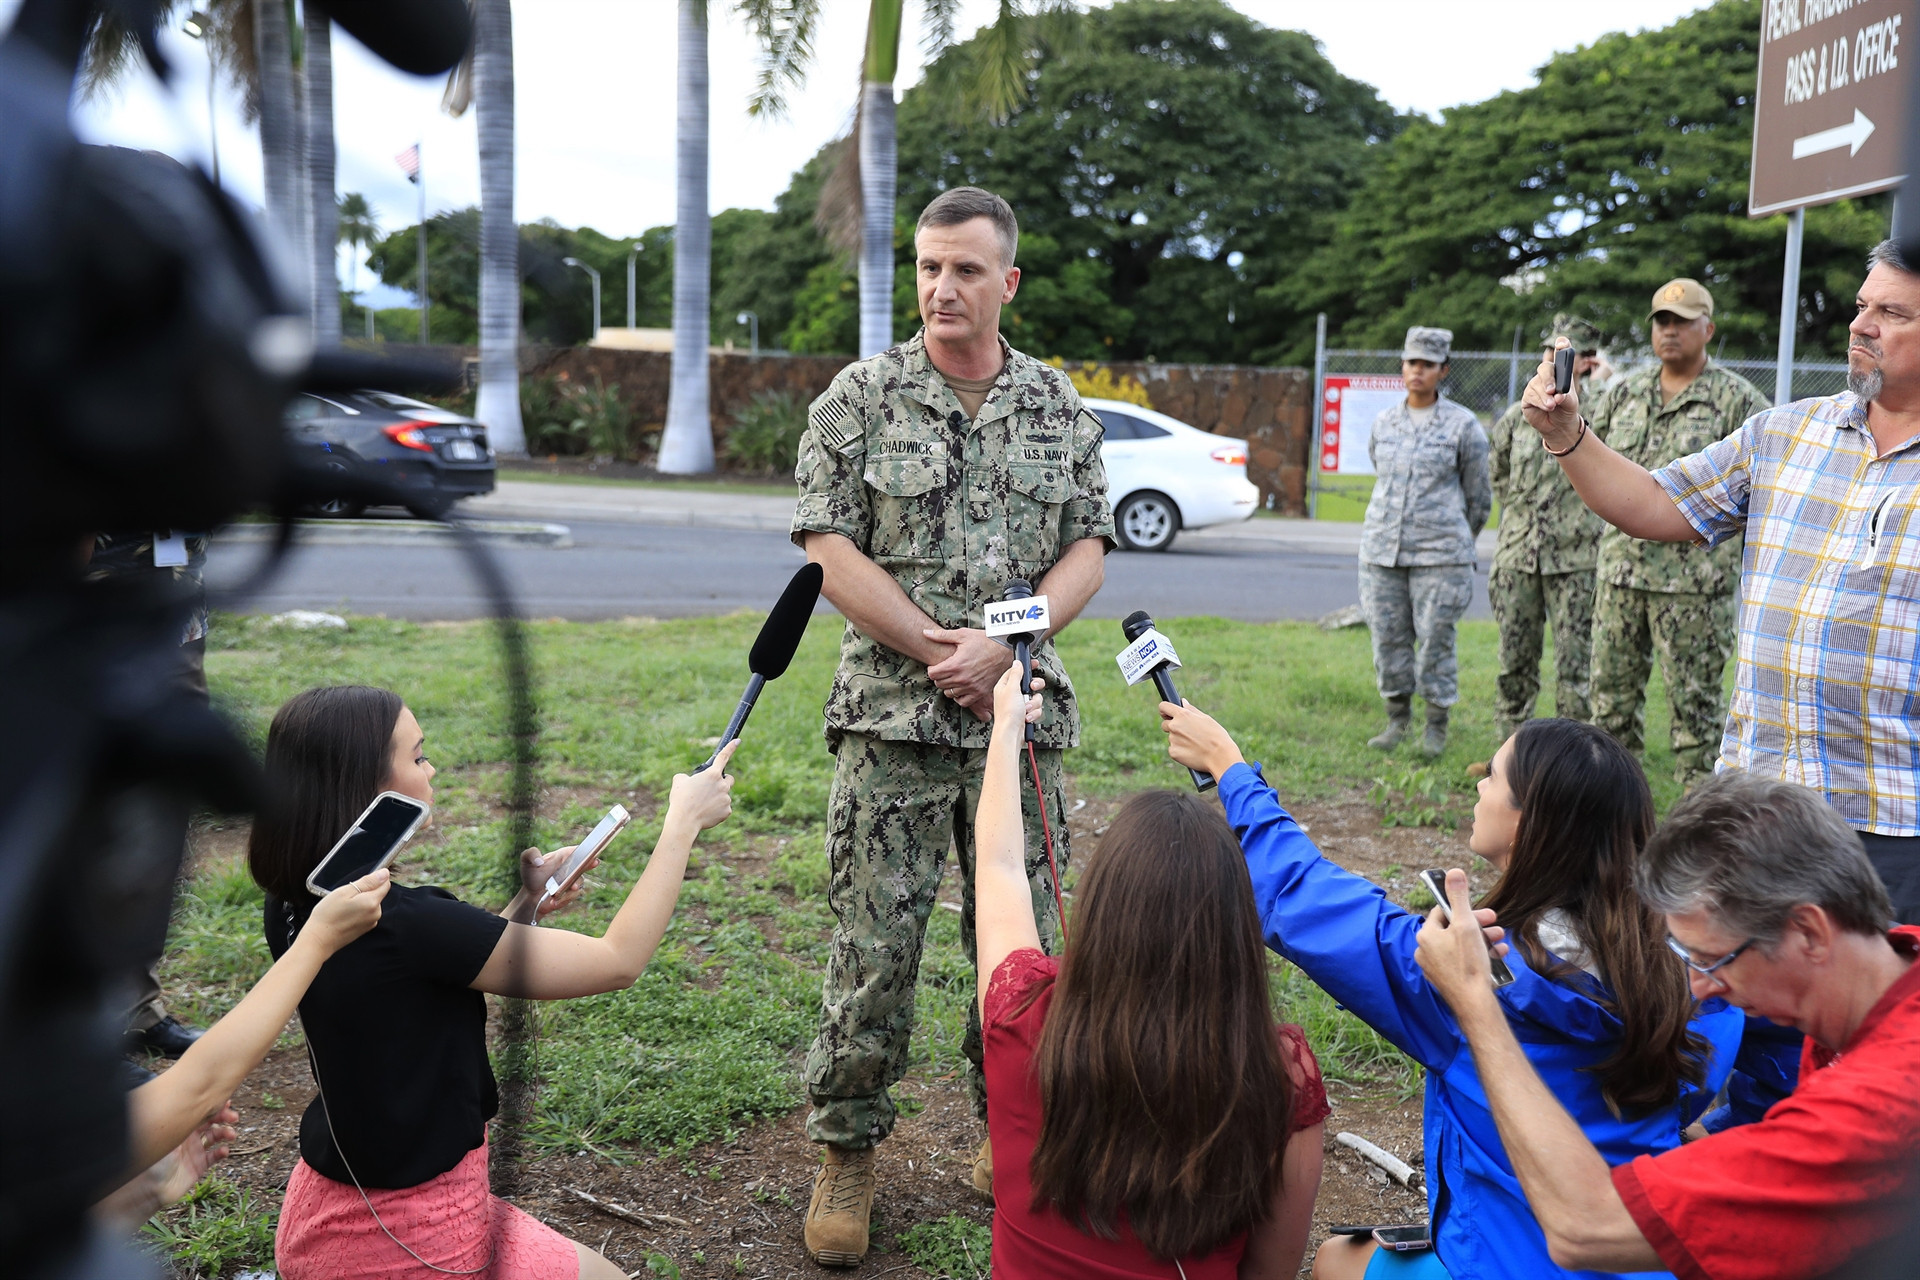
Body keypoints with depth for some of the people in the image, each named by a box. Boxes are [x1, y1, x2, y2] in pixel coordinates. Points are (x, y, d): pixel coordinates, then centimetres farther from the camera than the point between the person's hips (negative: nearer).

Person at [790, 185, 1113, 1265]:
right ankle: (848, 1153, 18)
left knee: (1025, 940, 9)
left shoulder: (1063, 408, 9)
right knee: (875, 944, 0)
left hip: (1023, 715, 3)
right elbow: (830, 549, -5)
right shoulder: (861, 398, 1)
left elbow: (1088, 550, 5)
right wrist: (939, 650, -12)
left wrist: (1002, 645, -11)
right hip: (892, 714, -2)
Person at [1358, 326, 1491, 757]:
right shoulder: (1383, 423, 10)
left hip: (1439, 554, -4)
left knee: (1435, 639, -1)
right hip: (1381, 548, 4)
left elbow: (1478, 496, 8)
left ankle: (1437, 725, 12)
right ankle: (1398, 718, 20)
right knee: (1388, 637, 5)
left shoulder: (1463, 425, -1)